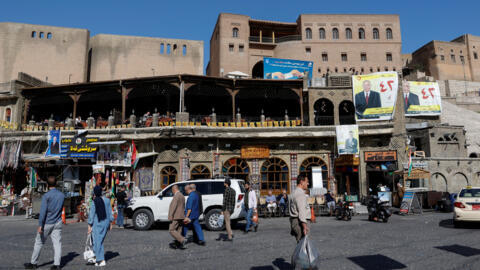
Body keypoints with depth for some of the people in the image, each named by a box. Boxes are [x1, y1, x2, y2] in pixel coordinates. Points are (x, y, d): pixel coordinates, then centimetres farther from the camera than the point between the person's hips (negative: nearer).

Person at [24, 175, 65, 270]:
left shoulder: (46, 196, -12)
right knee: (57, 243, 3)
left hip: (47, 223, -4)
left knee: (39, 242, 11)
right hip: (58, 223, 4)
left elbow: (43, 211, -16)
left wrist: (40, 225, -15)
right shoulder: (62, 195, 3)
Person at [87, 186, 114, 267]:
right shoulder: (107, 200, 1)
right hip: (106, 223, 5)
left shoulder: (94, 202, -12)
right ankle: (95, 257, 28)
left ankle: (101, 260, -1)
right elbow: (110, 212, 6)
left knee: (97, 242, 1)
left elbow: (91, 214, -10)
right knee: (99, 241, 18)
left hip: (97, 224, -5)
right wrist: (110, 223, 14)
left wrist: (89, 225, -3)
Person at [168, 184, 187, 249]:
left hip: (176, 217, -9)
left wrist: (171, 216, -19)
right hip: (181, 216, 9)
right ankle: (177, 244, 11)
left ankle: (182, 240, -15)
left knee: (171, 230, -6)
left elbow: (174, 206, -20)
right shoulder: (182, 196, 17)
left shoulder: (176, 195, -14)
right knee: (178, 231, 10)